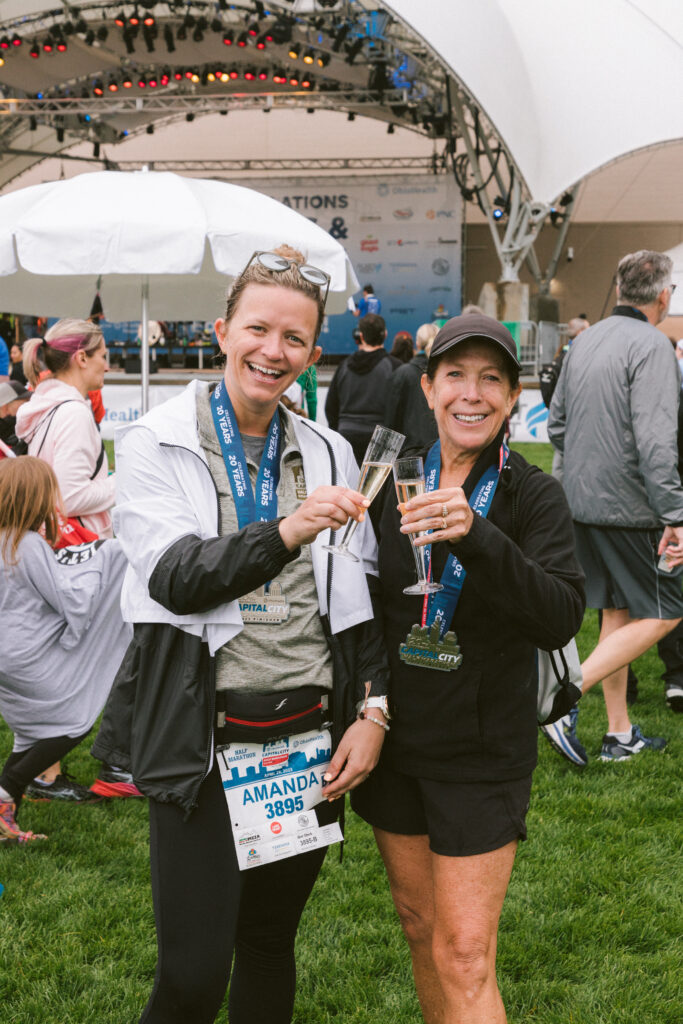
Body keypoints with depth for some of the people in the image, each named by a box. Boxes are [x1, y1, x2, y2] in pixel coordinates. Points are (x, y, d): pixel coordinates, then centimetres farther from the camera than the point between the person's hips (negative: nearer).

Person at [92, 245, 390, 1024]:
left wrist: (373, 711, 0)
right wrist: (287, 532, -30)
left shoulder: (329, 454, 8)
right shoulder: (156, 445, -3)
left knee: (271, 940, 16)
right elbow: (176, 578, -16)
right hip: (204, 739, -4)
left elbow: (362, 598, 10)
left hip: (309, 734, 4)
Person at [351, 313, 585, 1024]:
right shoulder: (394, 481, 1)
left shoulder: (532, 497, -9)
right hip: (395, 739, 4)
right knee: (419, 926, 17)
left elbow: (560, 620, -24)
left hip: (483, 752, -4)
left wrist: (475, 536, -37)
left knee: (464, 958, -4)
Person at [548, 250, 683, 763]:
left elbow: (556, 423, 16)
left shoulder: (584, 341, 9)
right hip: (628, 506, -8)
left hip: (583, 502, 8)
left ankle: (620, 734, 21)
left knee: (616, 611, 15)